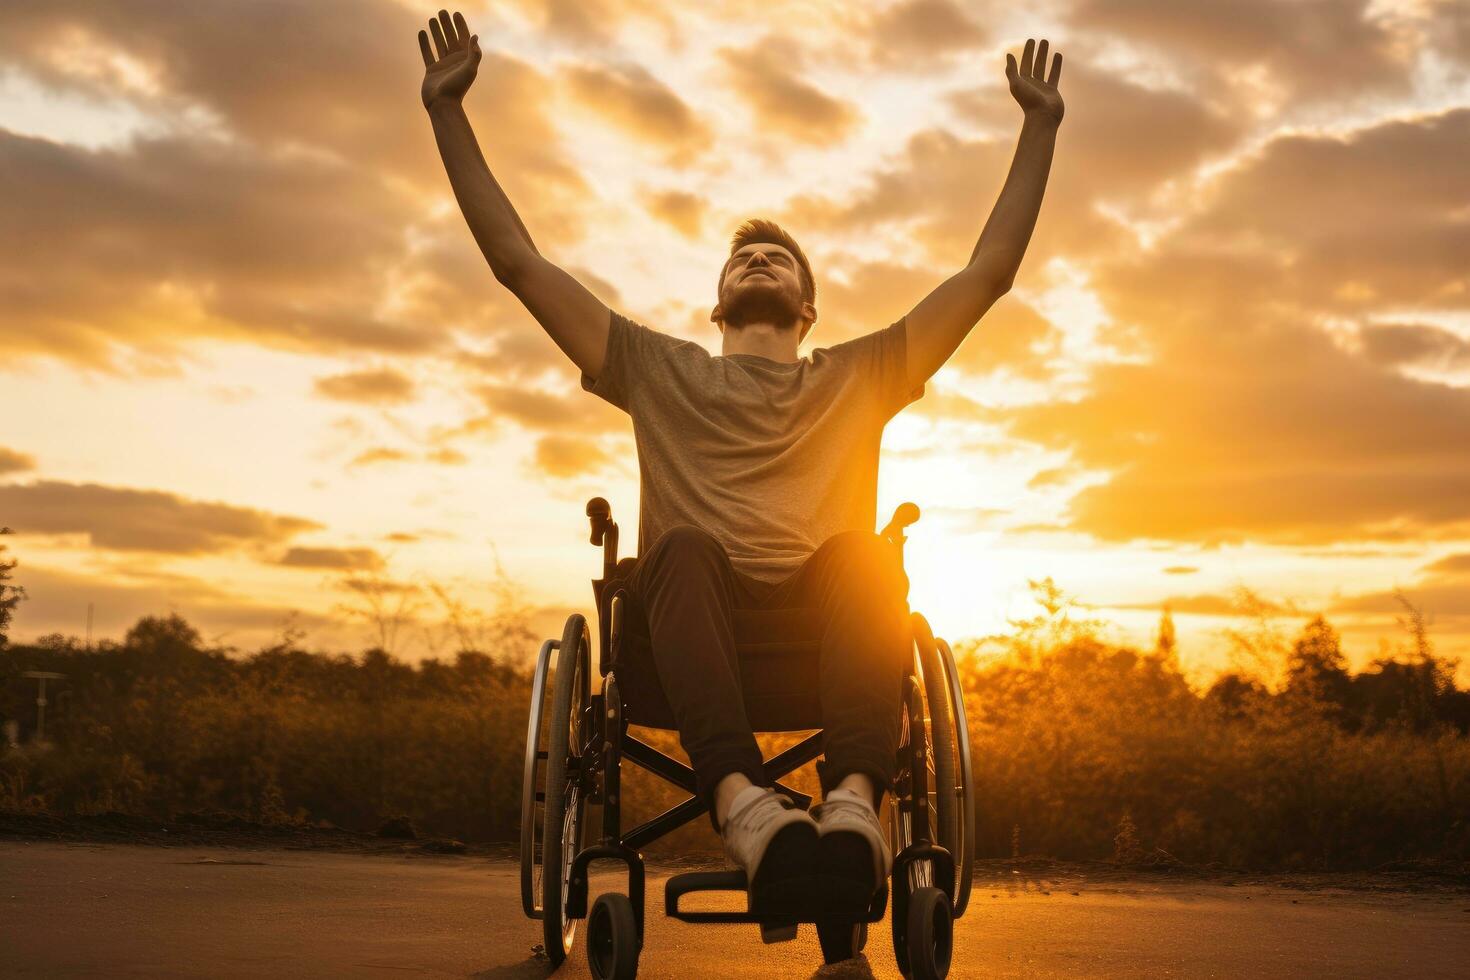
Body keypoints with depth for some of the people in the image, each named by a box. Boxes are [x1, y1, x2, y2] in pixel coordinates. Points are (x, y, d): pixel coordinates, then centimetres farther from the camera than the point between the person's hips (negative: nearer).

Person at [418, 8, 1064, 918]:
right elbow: (519, 262, 24)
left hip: (827, 607, 1)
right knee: (684, 546, -36)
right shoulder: (660, 371, 28)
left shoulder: (862, 375, 30)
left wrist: (1041, 125, 25)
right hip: (697, 606, 0)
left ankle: (855, 803, -57)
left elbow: (990, 270, 27)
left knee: (866, 552, -34)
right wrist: (448, 110, 22)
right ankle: (744, 800, -59)